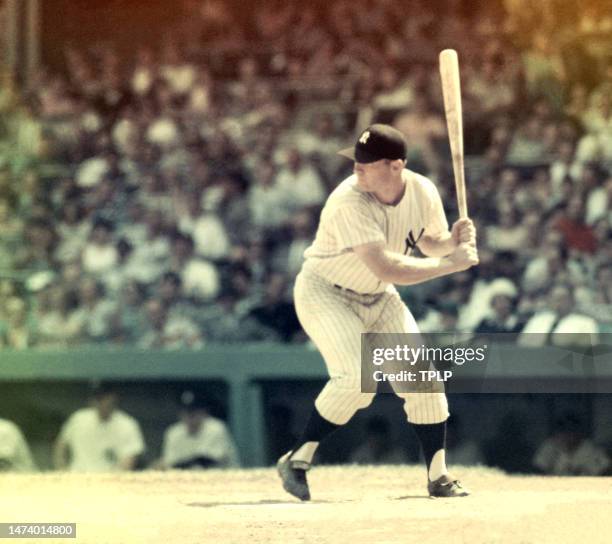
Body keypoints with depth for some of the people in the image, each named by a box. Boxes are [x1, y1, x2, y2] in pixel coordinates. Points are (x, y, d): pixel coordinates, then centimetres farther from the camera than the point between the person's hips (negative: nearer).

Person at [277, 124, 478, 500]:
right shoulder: (350, 203, -32)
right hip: (324, 292, -6)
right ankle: (298, 460, -10)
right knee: (357, 377, -25)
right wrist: (452, 263, -33)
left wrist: (452, 241, -16)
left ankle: (438, 477, 14)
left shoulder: (422, 192, -13)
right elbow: (387, 268, -38)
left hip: (377, 298, 6)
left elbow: (430, 242, 8)